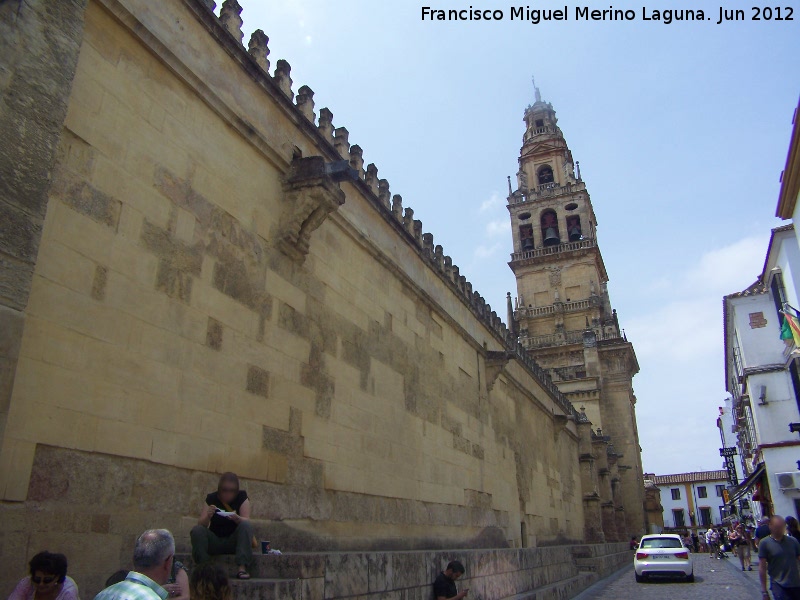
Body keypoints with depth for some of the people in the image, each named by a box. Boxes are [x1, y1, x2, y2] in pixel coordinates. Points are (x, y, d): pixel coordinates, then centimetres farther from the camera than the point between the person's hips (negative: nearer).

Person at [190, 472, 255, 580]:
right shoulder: (211, 498, -2)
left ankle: (242, 567, -35)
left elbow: (246, 521, -14)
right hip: (214, 541, 1)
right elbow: (201, 524, -9)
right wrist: (208, 516, -32)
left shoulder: (241, 497, -3)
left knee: (246, 526, -29)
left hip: (234, 542, -1)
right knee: (197, 530, -25)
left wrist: (236, 518, -36)